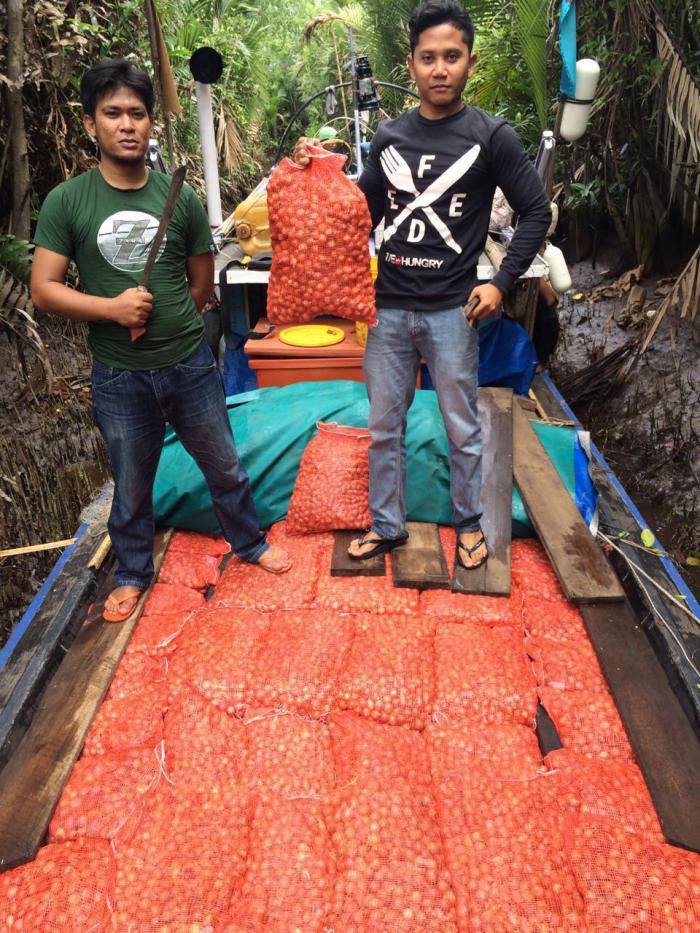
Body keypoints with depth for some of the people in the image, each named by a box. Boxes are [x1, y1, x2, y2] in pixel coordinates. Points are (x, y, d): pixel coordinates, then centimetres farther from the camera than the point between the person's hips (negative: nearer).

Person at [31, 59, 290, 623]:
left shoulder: (181, 199, 0)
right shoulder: (67, 202, -4)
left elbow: (202, 284, 8)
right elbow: (44, 290, -7)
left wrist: (165, 322, 2)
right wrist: (112, 308, -20)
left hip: (191, 365, 1)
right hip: (119, 377, -1)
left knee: (225, 467, 15)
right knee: (131, 486, 15)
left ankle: (250, 543, 40)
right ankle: (133, 574, 38)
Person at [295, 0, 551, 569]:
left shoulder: (491, 136, -3)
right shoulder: (389, 137, 7)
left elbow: (537, 211, 1)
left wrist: (501, 282, -7)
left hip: (451, 310, -3)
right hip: (390, 308, 4)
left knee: (462, 429, 9)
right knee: (384, 427, 10)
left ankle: (469, 523, 30)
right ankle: (387, 526, 27)